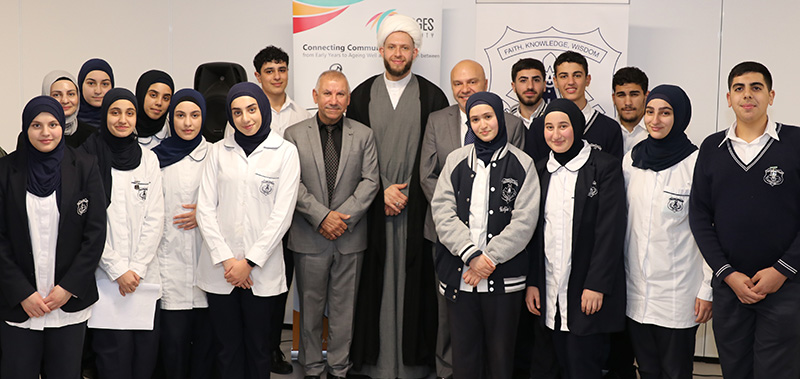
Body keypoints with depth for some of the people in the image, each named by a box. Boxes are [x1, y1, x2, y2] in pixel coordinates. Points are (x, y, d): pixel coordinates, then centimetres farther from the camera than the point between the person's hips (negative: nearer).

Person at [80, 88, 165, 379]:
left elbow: (155, 218, 5)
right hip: (105, 278, -3)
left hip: (145, 276, 3)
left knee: (146, 355, 4)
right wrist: (118, 270, -9)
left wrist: (137, 268, -5)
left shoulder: (148, 159, 9)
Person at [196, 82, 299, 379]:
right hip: (219, 266, 2)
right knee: (228, 347, 6)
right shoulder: (219, 151, 8)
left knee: (258, 346, 5)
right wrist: (226, 259, -7)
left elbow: (282, 214, -4)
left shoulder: (285, 152, 1)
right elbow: (205, 209, 3)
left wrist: (250, 261, -8)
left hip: (261, 268, -1)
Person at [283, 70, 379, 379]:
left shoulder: (364, 135, 6)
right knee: (310, 306, 8)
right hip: (309, 236, -1)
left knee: (344, 307, 8)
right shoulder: (294, 135, 2)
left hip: (350, 237, 1)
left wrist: (343, 216, -12)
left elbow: (370, 181, -1)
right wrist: (322, 217, -14)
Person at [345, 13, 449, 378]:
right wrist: (381, 190, -5)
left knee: (413, 278, 0)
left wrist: (408, 193, -7)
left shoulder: (432, 96, 5)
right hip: (372, 204, 1)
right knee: (375, 279, 2)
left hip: (416, 206, -1)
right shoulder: (362, 95, 9)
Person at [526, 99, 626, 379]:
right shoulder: (541, 170, 11)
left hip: (589, 292, -5)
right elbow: (535, 231, 12)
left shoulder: (605, 168, -6)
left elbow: (610, 232, -11)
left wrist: (596, 285, -15)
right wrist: (532, 282, 6)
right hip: (550, 292, 5)